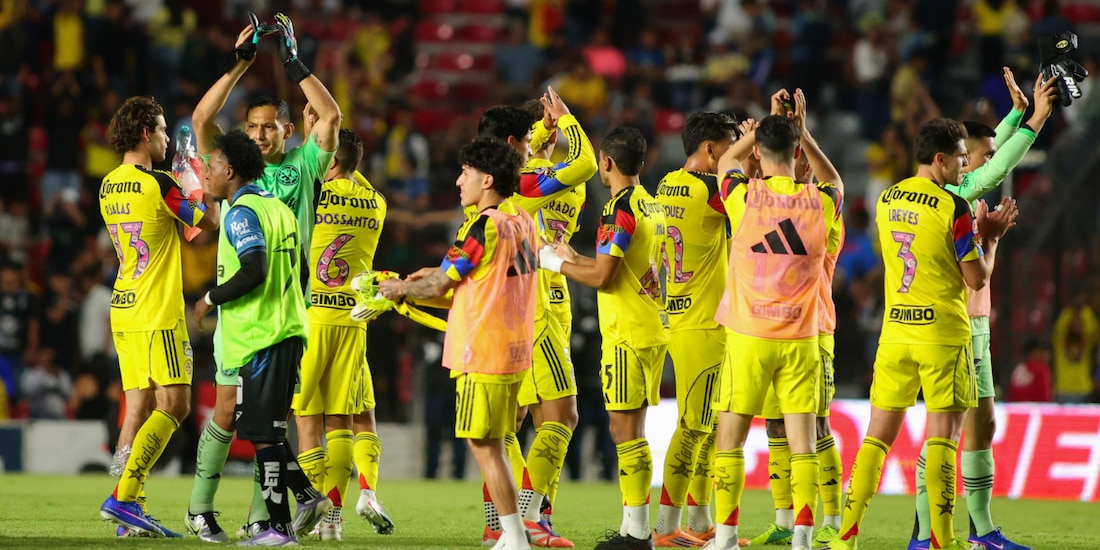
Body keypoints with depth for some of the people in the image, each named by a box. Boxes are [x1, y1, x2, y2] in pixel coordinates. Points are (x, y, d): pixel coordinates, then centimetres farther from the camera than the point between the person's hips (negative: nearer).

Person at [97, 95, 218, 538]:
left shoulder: (109, 187, 11)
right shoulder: (158, 185, -14)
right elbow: (208, 222, -2)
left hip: (125, 311, 8)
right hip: (159, 314, -8)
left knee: (139, 406, 7)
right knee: (173, 404, -6)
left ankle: (129, 515, 2)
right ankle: (123, 497, -15)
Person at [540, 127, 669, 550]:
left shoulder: (620, 209, -15)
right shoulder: (651, 205, 13)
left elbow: (601, 277, -18)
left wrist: (556, 263, -2)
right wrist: (574, 258, 25)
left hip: (628, 333, -9)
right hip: (654, 329, 9)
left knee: (625, 427, -7)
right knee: (632, 429, 13)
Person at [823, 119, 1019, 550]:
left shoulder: (886, 201, 8)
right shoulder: (952, 208, -12)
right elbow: (977, 278, -8)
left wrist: (977, 229, 21)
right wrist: (990, 237, 8)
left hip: (895, 331, 5)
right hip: (943, 334, -5)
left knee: (879, 433, 9)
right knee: (943, 434, -2)